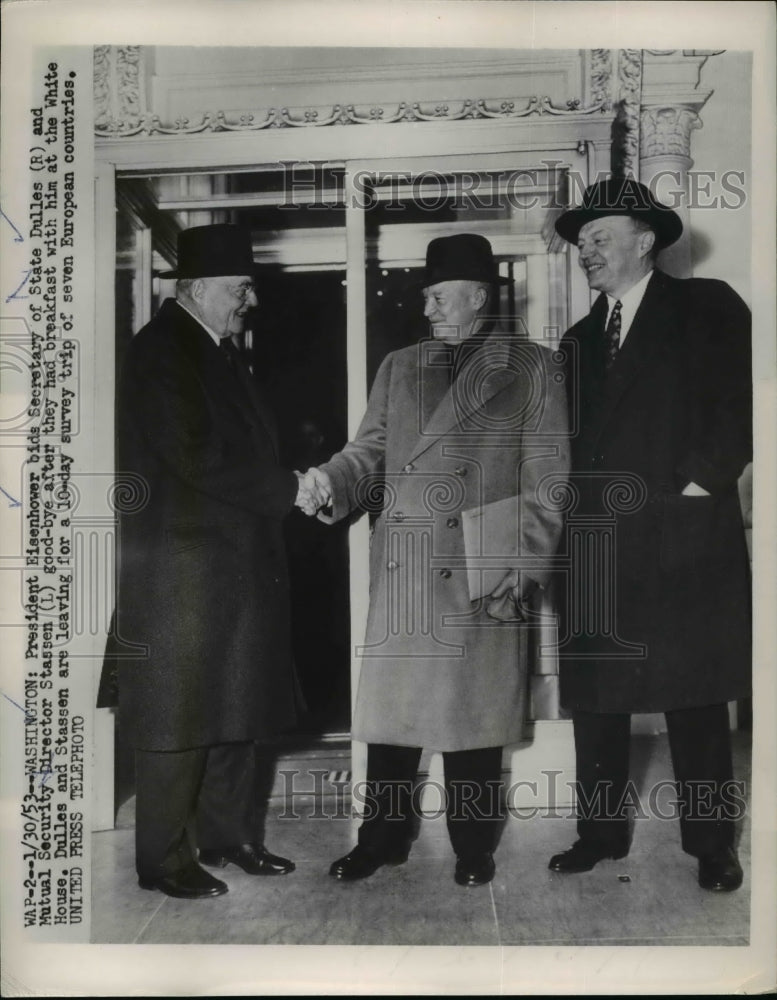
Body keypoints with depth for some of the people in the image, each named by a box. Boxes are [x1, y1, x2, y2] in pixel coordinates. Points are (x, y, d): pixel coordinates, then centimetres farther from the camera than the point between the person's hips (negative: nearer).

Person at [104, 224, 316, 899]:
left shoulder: (219, 352, 15)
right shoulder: (161, 350, -13)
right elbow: (199, 461, -21)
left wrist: (293, 483, 2)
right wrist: (290, 490, -15)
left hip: (238, 564, 9)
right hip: (183, 570, -9)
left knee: (238, 712, 15)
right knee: (177, 719, 2)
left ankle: (229, 836, 29)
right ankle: (163, 860, 16)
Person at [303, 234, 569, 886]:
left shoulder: (532, 369, 4)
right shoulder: (398, 368, 16)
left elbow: (546, 479, -1)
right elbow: (370, 450, 13)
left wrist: (523, 565, -8)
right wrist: (332, 481, -8)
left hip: (483, 571, -3)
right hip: (402, 567, 3)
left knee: (476, 711, 5)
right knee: (390, 705, 6)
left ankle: (474, 847, 22)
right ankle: (384, 838, 23)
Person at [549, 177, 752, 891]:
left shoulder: (708, 307, 4)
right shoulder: (581, 339, 19)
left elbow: (740, 406, -4)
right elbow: (568, 440, 16)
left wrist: (700, 485, -11)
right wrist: (570, 520, 4)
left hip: (683, 539, -4)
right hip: (597, 544, 5)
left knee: (696, 699, 3)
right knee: (594, 698, 7)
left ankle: (711, 844, 16)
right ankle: (601, 832, 20)